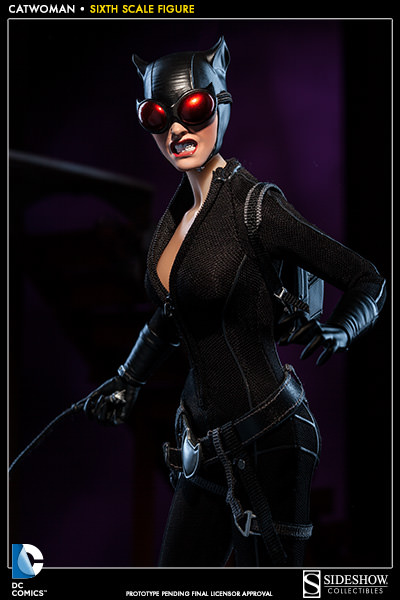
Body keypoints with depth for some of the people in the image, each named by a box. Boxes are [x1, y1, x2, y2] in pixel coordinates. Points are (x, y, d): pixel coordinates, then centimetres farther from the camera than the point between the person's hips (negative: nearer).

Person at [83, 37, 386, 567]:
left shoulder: (254, 205, -14)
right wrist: (128, 382, 27)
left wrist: (336, 333, -26)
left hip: (266, 434, -7)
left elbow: (368, 282, -8)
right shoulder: (178, 210, 7)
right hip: (204, 440, 8)